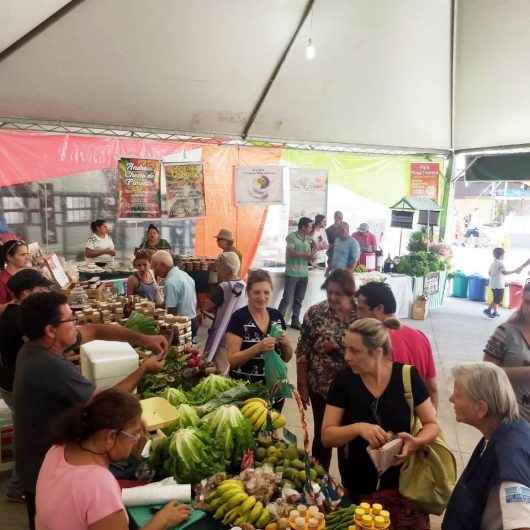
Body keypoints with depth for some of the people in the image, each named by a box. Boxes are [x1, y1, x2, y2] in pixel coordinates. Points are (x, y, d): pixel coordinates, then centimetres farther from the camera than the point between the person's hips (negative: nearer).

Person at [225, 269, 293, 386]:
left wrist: (285, 343, -9)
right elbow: (232, 360, -12)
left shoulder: (277, 316, 4)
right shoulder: (238, 318, -9)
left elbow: (286, 358, 10)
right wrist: (258, 347, -23)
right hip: (244, 385, -3)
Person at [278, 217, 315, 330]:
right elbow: (290, 253, -14)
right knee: (287, 299, -5)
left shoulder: (308, 239, 12)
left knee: (299, 300, 10)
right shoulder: (292, 237, -6)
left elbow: (309, 256, 16)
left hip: (304, 273, 6)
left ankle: (295, 321, 19)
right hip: (292, 273, -6)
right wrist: (306, 254, -18)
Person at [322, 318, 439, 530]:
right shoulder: (344, 381, -10)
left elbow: (432, 424, -2)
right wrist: (358, 427, -27)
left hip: (403, 484, 0)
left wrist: (417, 442, -23)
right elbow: (327, 436, -9)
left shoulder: (407, 376, -12)